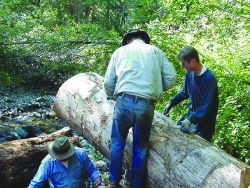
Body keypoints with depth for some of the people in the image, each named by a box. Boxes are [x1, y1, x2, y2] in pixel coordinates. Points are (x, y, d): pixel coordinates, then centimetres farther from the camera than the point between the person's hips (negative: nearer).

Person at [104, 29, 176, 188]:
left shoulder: (120, 51, 16)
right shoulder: (156, 51, 17)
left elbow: (108, 82, 12)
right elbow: (171, 78, 9)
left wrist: (113, 97, 30)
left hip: (124, 102, 0)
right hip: (147, 105, 1)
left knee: (117, 142, 20)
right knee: (141, 148, 16)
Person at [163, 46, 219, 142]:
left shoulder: (209, 78, -25)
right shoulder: (190, 73, -5)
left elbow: (206, 106, -27)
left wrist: (190, 120, -35)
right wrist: (170, 103, 5)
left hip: (204, 120, -7)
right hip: (191, 115, 7)